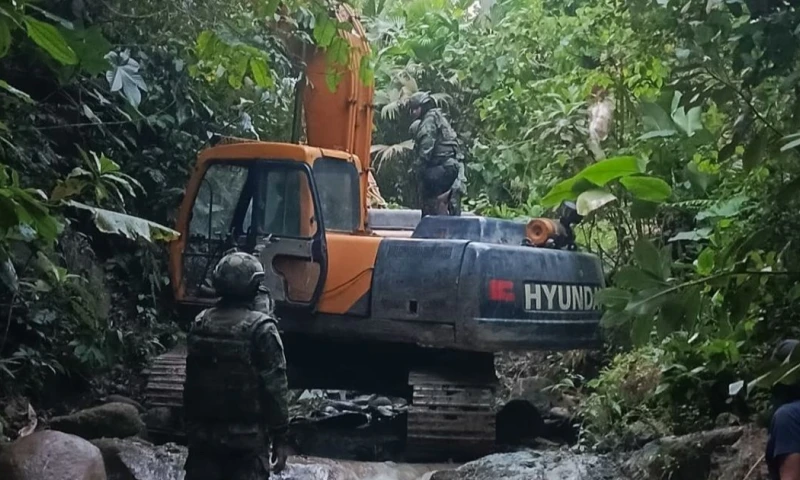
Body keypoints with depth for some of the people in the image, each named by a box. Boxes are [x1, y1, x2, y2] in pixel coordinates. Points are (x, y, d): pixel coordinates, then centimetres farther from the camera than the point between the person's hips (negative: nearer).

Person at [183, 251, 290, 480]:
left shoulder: (200, 324, 5)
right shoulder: (260, 328, -13)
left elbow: (191, 382, 11)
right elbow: (275, 387, -13)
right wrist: (280, 437, -7)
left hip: (203, 433, 5)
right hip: (247, 435, -5)